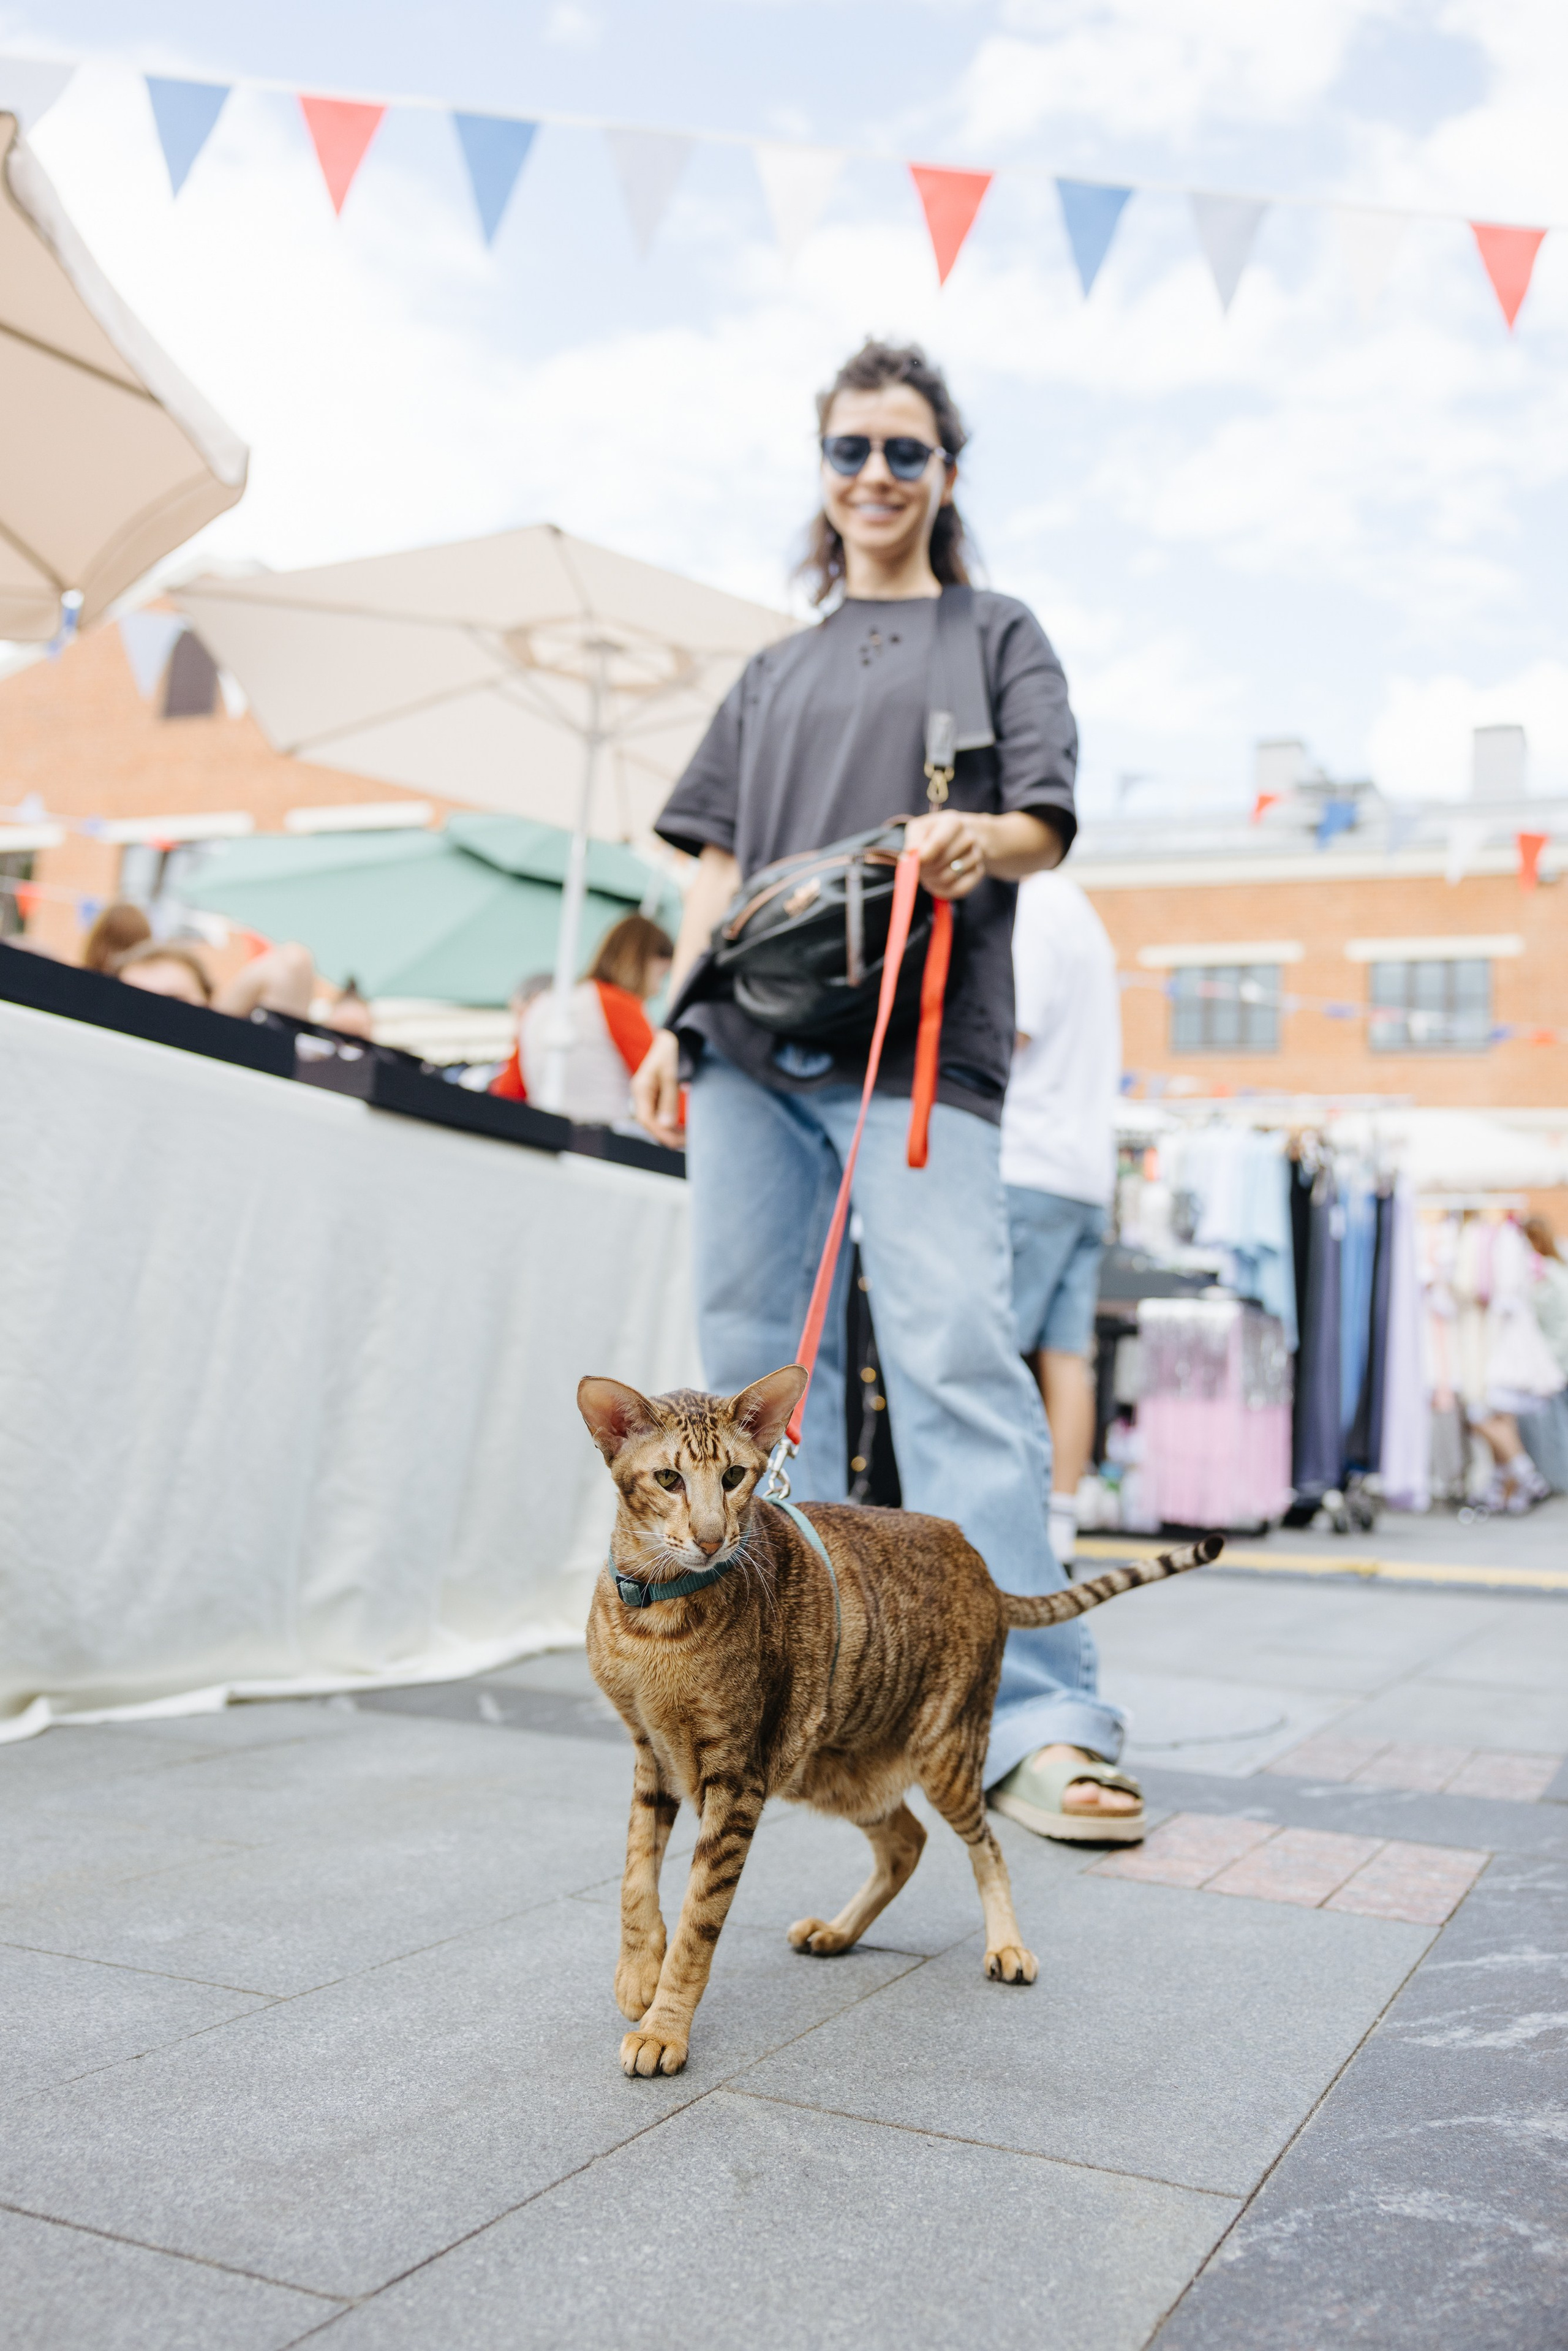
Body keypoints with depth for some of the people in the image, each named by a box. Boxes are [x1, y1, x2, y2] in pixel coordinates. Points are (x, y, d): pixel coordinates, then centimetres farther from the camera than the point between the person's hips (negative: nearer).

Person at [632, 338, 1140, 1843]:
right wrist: (675, 1022, 9)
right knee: (757, 1358, 1)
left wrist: (982, 840, -19)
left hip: (917, 1041, -4)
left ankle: (1038, 1719, -16)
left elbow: (1048, 820, 5)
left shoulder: (995, 635, 17)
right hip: (751, 1043, 5)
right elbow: (717, 862, 22)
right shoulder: (774, 672, 27)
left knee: (953, 1351, -16)